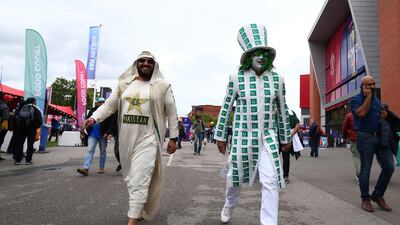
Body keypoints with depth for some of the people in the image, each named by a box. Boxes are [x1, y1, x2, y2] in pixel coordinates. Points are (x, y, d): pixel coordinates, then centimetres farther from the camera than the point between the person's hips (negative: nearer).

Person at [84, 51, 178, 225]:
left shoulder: (162, 86, 1)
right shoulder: (124, 84, 11)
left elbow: (171, 113, 2)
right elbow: (109, 105, 8)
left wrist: (173, 138, -1)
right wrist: (94, 118, -9)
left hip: (147, 140, -5)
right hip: (126, 139, 5)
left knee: (139, 181, -9)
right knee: (131, 179, 15)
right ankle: (139, 210, 36)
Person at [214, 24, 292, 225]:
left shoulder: (277, 79, -1)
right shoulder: (237, 78, -7)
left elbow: (282, 110, 8)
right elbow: (226, 108, -1)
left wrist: (285, 138, 13)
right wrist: (220, 136, 1)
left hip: (268, 137, 1)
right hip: (242, 135, -1)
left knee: (271, 181, -8)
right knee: (236, 176, 15)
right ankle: (229, 204, 47)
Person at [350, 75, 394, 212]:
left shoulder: (377, 99, 18)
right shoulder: (356, 100, -1)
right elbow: (362, 113, -19)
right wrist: (368, 97, -12)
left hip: (380, 137, 6)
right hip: (365, 137, -6)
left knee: (389, 166, 0)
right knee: (365, 170, 0)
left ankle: (378, 196, 16)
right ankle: (365, 199, 12)